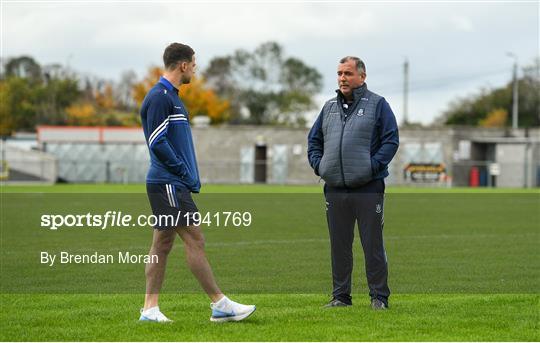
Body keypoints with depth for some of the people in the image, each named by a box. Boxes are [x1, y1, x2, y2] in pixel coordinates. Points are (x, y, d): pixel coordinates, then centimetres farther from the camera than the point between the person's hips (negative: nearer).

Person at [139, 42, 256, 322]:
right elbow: (157, 142, -19)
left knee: (162, 244, 8)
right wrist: (184, 172, -13)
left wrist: (190, 176, 13)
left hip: (174, 184, 10)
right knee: (194, 240, -8)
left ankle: (150, 309, 9)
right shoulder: (159, 97, -13)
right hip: (169, 184, -10)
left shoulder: (171, 95, 19)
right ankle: (220, 304, -7)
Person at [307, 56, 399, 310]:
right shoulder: (329, 107, 15)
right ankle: (341, 295, 15)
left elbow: (391, 140, -5)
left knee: (373, 245, -1)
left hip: (368, 189, -5)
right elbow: (314, 140, 22)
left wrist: (373, 166, -14)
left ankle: (379, 296, 5)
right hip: (335, 191, 5)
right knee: (339, 246, 8)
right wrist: (318, 165, 6)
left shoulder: (377, 105, 1)